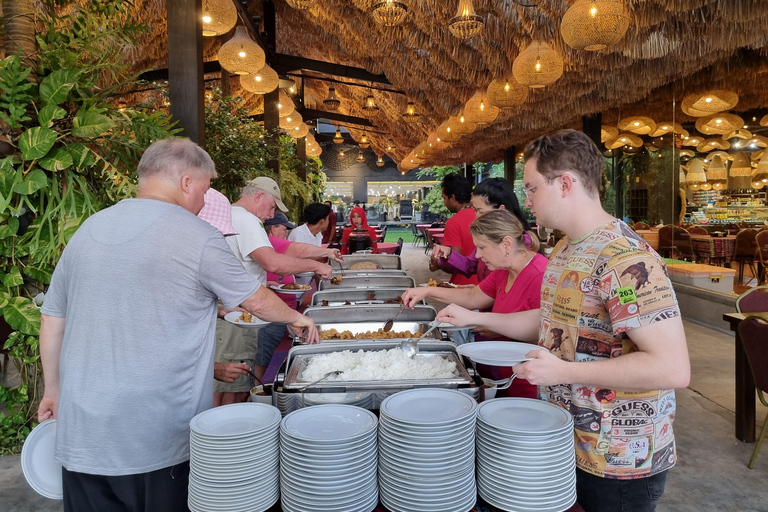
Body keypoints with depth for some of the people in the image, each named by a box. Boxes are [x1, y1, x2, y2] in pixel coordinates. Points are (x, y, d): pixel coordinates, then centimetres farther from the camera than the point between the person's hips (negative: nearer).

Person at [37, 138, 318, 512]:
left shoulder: (88, 229, 6)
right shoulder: (197, 236, -11)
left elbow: (51, 319, 13)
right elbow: (257, 301, 0)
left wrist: (53, 390, 24)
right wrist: (296, 318, 19)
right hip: (162, 440, -5)